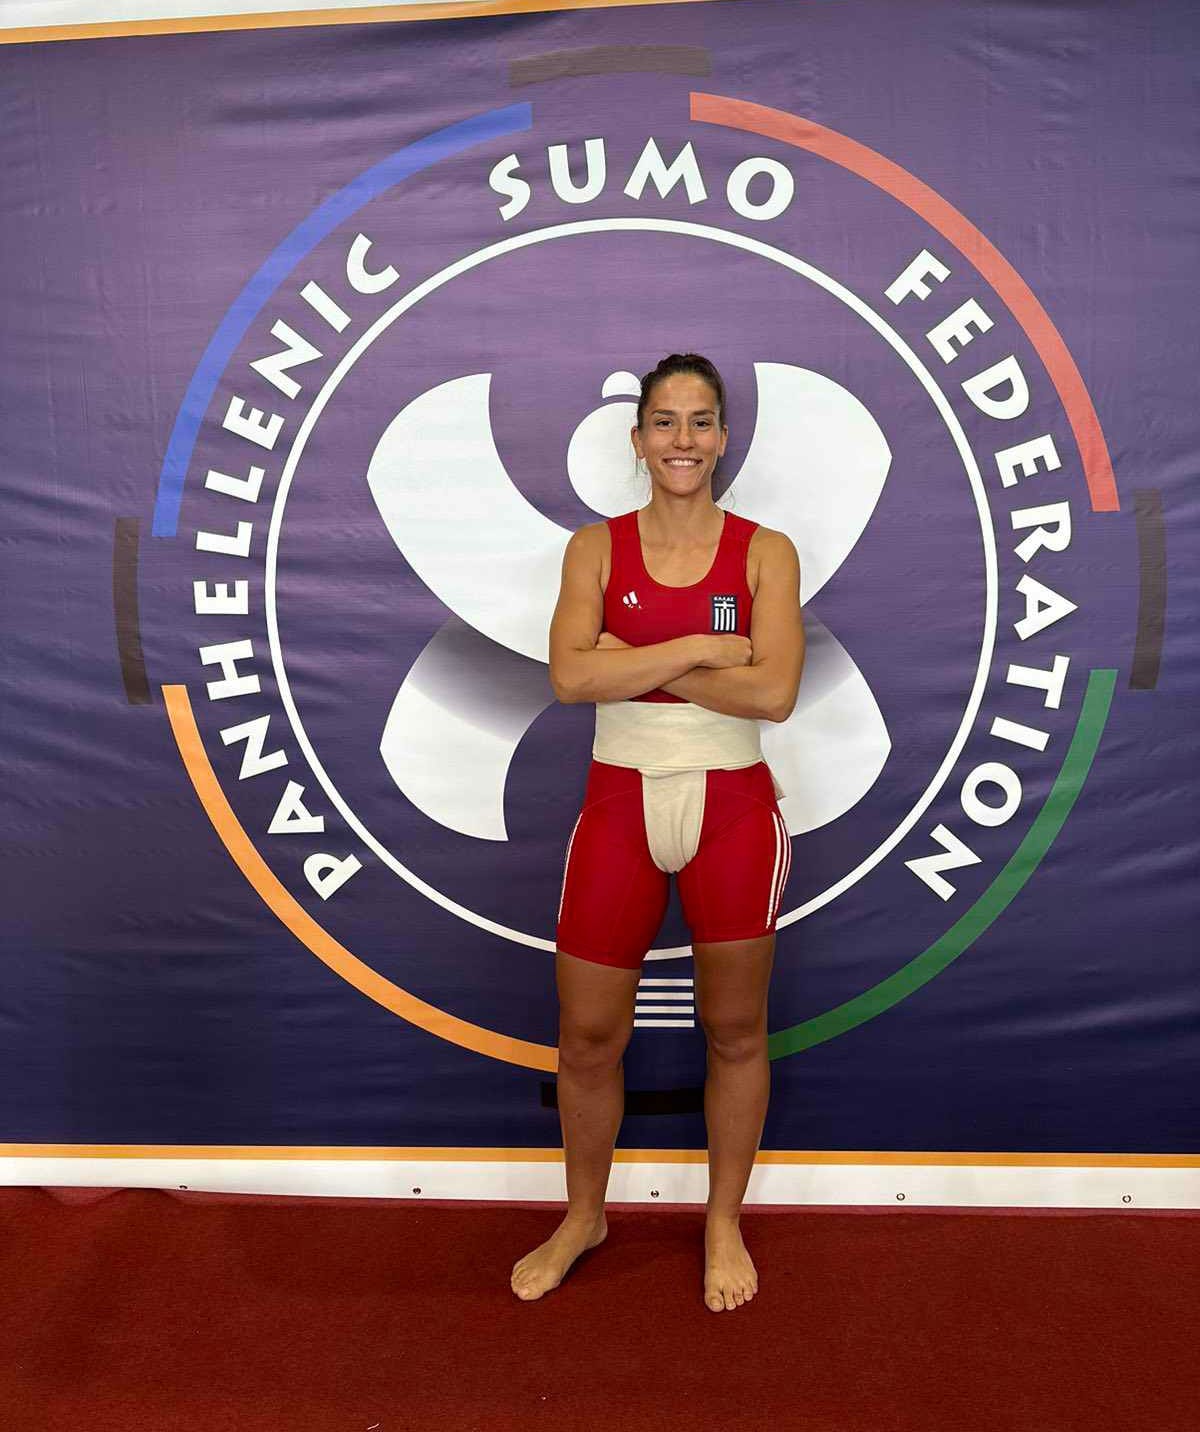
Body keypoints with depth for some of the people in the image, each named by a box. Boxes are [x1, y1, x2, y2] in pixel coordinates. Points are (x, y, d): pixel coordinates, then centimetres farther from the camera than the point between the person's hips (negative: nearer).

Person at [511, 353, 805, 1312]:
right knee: (588, 1035, 10)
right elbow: (571, 675, -14)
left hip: (733, 810, 0)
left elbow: (773, 692, -15)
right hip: (621, 807, 1)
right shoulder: (596, 547, 2)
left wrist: (635, 666, -15)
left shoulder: (766, 551, -1)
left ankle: (725, 1222, 37)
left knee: (734, 1030, 13)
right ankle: (583, 1217, 37)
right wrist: (702, 649, -18)